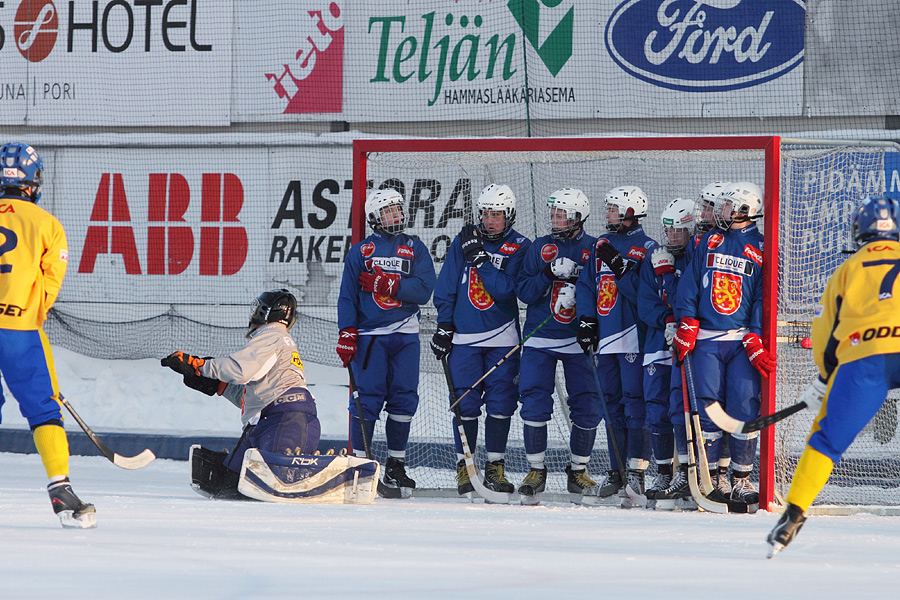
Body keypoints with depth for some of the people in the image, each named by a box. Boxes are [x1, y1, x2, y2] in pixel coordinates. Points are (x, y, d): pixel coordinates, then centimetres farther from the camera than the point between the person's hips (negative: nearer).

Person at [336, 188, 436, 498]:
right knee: (367, 399, -8)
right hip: (369, 334, -2)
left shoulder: (415, 249, 10)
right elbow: (347, 295, 6)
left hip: (405, 335, 2)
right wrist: (347, 334, -4)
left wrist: (388, 284, -13)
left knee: (403, 399, 0)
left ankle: (395, 468, 8)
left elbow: (424, 289, -4)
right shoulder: (360, 252, 8)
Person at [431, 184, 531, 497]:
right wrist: (444, 325, 4)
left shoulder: (520, 247, -2)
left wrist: (480, 259, -19)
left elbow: (506, 289, -15)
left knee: (501, 403, 0)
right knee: (466, 403, -2)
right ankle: (464, 466, 7)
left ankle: (495, 467, 8)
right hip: (464, 335, 1)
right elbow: (446, 286, 8)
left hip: (502, 336, -1)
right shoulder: (464, 241, 5)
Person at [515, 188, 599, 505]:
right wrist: (549, 275, -15)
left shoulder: (594, 250, 1)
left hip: (580, 341, -1)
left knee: (586, 407, -1)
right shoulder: (540, 247, 6)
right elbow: (523, 292, -1)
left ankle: (578, 472, 15)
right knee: (534, 404, -6)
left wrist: (578, 287, -19)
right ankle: (536, 471, 6)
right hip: (540, 339, 1)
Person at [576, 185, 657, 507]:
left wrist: (620, 268, -22)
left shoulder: (646, 248, -5)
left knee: (634, 402, -10)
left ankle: (636, 471, -10)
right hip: (604, 336, 7)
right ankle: (617, 471, 18)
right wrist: (587, 320, 6)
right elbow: (587, 284, 17)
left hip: (633, 337, -7)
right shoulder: (602, 245, 15)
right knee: (613, 404, 11)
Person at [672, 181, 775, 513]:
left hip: (743, 340, -2)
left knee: (744, 408, -9)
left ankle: (741, 480, -1)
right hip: (706, 340, 2)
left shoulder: (761, 249, 4)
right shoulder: (709, 242, 14)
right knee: (708, 408, -3)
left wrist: (756, 340, -11)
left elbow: (763, 298, -2)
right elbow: (690, 284, 10)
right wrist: (687, 324, -3)